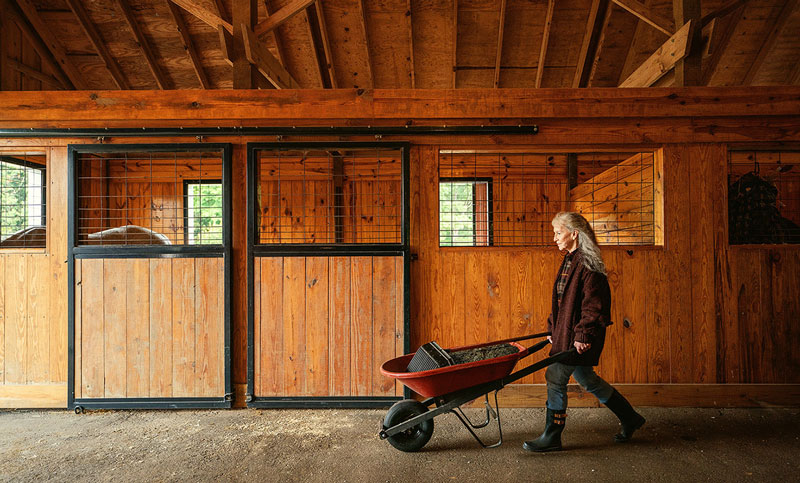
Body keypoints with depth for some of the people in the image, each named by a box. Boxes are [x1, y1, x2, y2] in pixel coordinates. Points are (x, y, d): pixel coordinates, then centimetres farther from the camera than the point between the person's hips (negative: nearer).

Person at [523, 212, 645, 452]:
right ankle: (630, 419, 36)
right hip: (566, 332, 10)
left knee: (556, 377, -4)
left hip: (579, 335, -10)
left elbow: (593, 305, -20)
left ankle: (551, 437, 10)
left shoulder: (587, 264, -17)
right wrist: (552, 328, 15)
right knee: (587, 379, 19)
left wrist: (583, 336, -22)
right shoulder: (570, 261, 12)